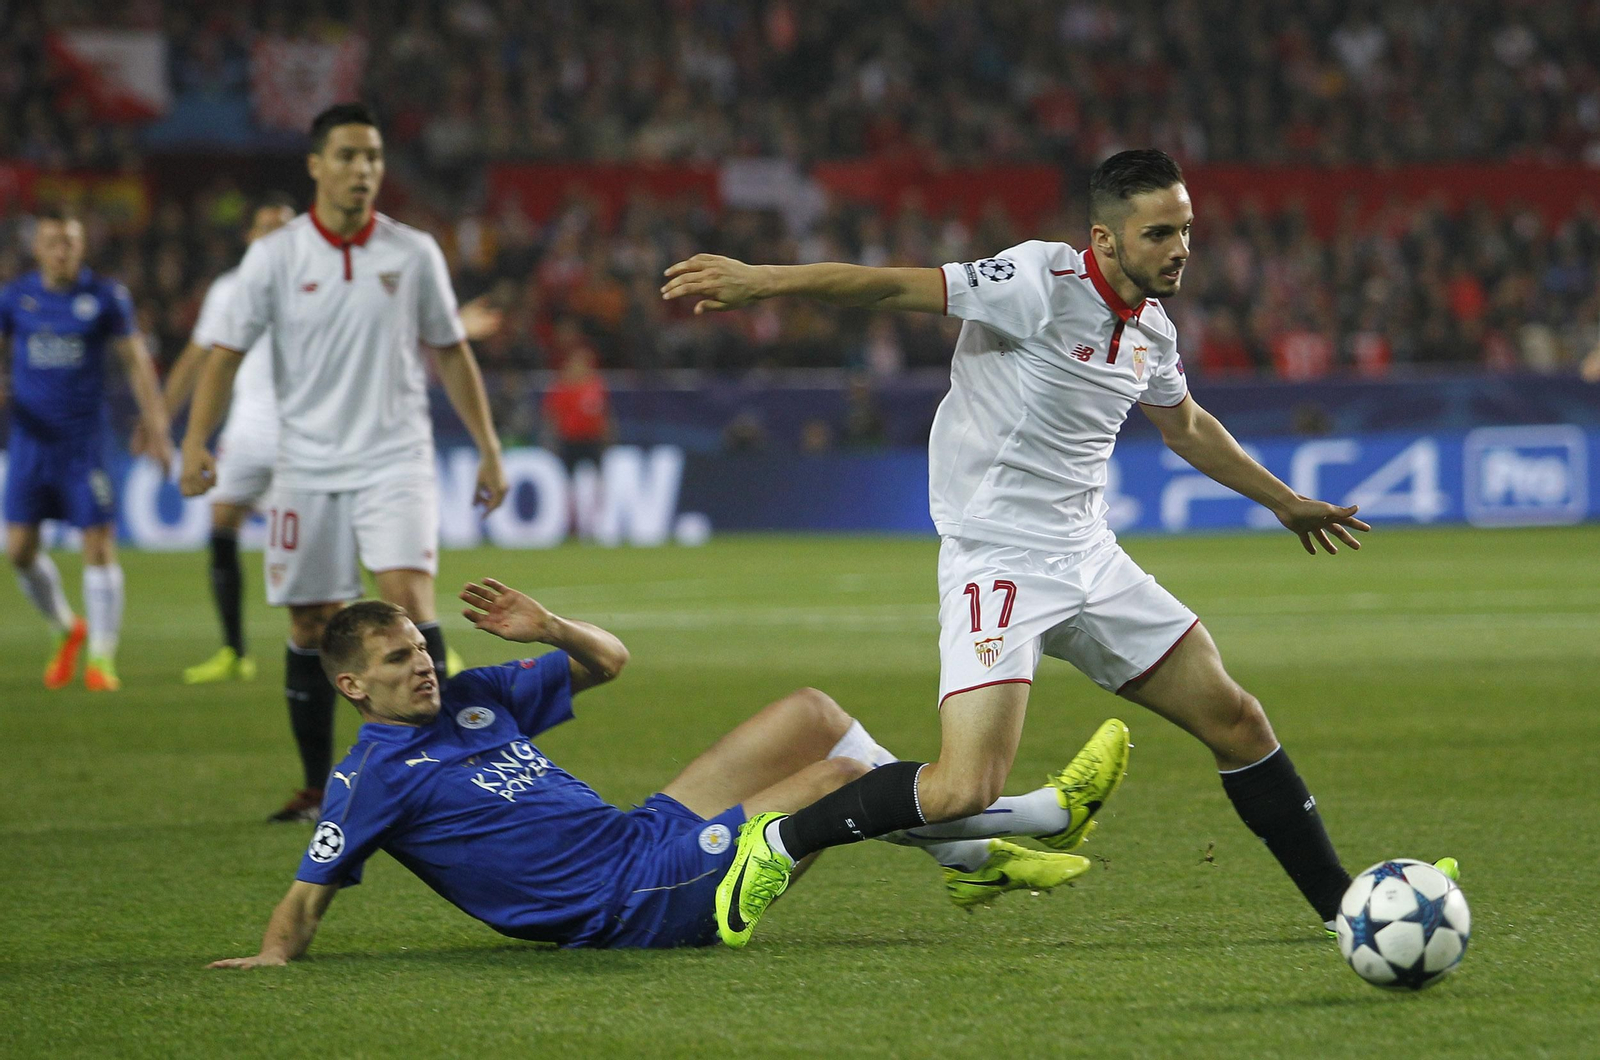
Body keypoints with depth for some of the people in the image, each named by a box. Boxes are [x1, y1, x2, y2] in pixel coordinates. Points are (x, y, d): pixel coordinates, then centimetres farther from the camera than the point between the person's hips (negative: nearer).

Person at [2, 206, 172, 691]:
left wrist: (155, 424, -2)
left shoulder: (106, 297, 0)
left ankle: (101, 656, 2)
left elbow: (136, 361, 4)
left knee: (99, 544, -8)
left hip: (84, 442, -2)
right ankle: (66, 629, 23)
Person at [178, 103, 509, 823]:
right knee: (311, 630, 5)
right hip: (307, 468, 1)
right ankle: (318, 790, 18)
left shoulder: (413, 253, 2)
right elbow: (226, 352, -2)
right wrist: (197, 440, -16)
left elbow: (450, 353, 11)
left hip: (395, 460, -1)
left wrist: (489, 450, 10)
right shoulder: (274, 256, -1)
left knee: (408, 598, -20)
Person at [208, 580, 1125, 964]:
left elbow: (609, 660, 19)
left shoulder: (471, 697, 12)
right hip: (635, 902, -9)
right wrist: (273, 956, -31)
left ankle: (972, 860, 14)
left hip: (645, 838, 9)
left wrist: (546, 629, -1)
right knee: (843, 775, -11)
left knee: (812, 714, 7)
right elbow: (308, 897, -10)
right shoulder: (372, 778, -9)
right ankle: (1039, 815, 7)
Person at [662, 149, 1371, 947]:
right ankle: (778, 845, -2)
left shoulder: (1151, 332, 8)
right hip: (998, 566, -8)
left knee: (1235, 721, 9)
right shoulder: (1042, 283, -16)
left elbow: (1185, 426, 29)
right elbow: (899, 287, -21)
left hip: (1090, 559, 8)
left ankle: (1342, 905, 23)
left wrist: (1282, 500, 41)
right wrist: (760, 282, -30)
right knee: (965, 787, -22)